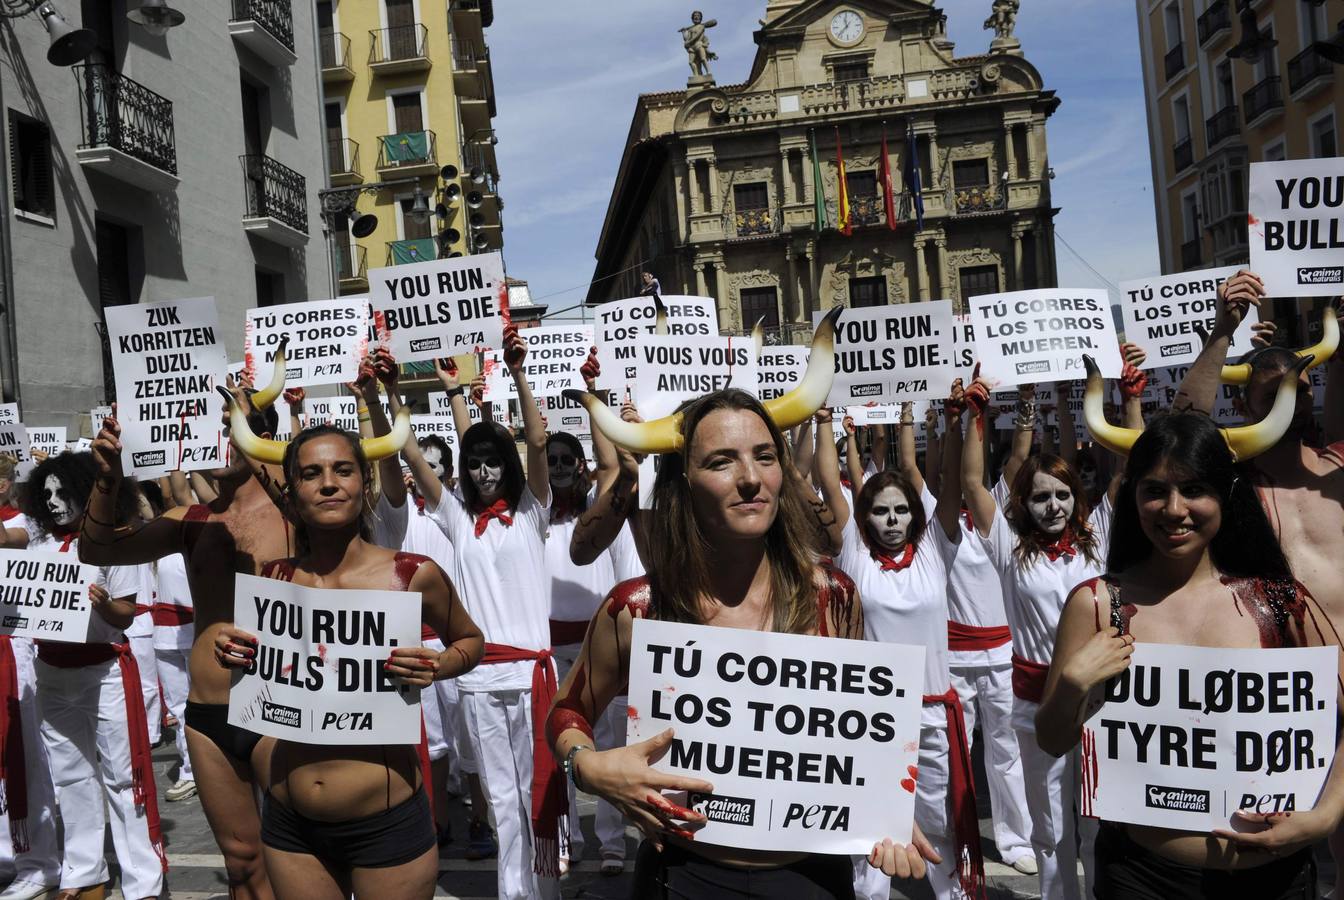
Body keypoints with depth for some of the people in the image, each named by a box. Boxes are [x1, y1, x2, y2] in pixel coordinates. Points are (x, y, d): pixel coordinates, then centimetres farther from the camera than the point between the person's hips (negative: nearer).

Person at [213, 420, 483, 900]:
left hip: (387, 822, -3)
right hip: (289, 822, 3)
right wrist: (233, 652, -5)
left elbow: (470, 641, 5)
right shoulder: (272, 578, -3)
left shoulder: (413, 575, -12)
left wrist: (436, 668, -15)